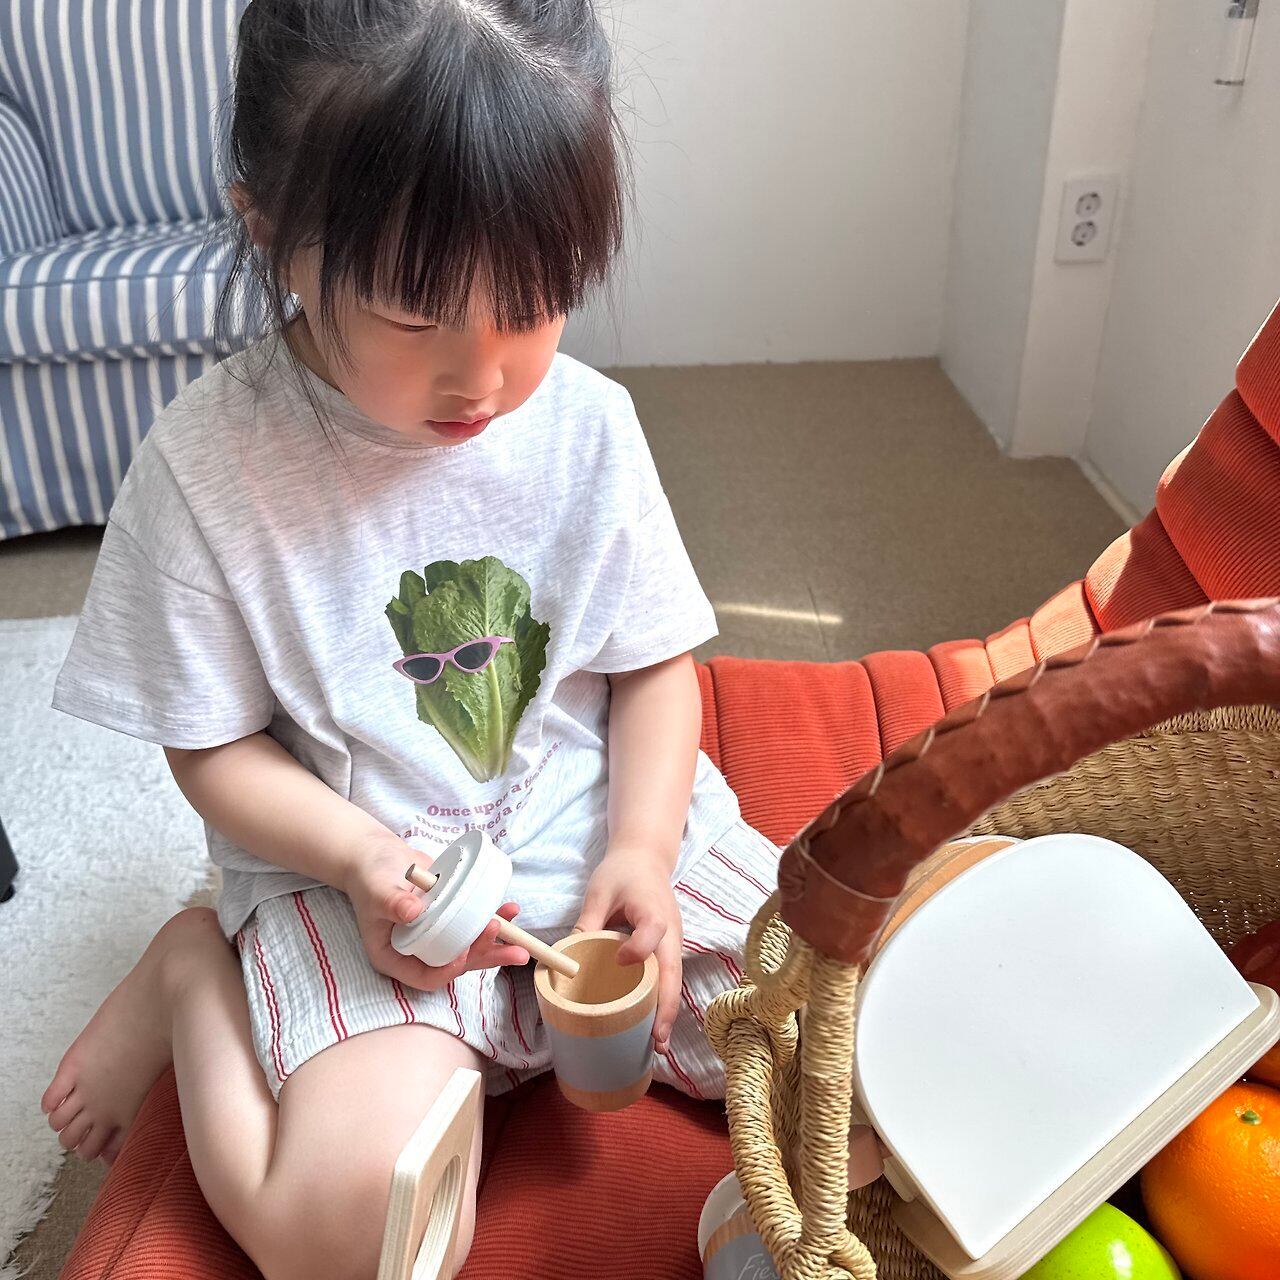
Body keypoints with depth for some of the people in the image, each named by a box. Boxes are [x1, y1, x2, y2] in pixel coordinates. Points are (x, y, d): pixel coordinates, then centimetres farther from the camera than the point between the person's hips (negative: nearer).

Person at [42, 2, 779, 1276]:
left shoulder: (587, 423, -6)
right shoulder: (205, 463, -14)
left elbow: (653, 663, 3)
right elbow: (215, 746, -5)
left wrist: (641, 849, -13)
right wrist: (358, 856, -23)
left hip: (600, 826, 4)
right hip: (357, 871, -3)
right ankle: (197, 972, 7)